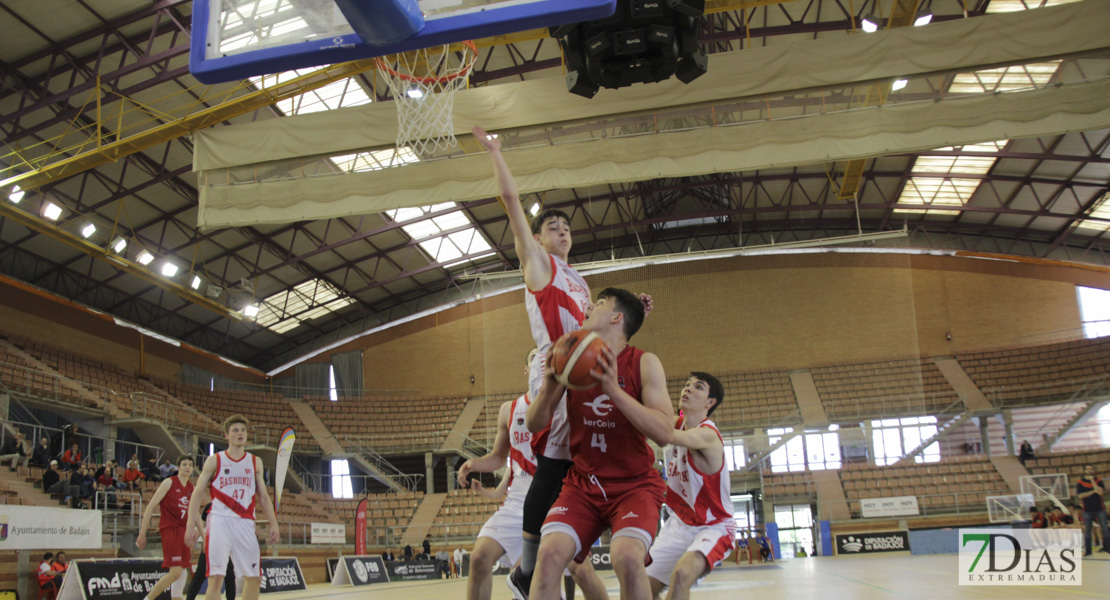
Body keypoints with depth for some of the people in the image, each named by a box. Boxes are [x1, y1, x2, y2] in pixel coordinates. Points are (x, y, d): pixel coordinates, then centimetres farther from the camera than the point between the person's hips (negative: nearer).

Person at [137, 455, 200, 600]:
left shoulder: (191, 488, 12)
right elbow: (150, 507, -8)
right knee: (175, 572, -15)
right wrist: (142, 534, -12)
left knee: (183, 572, 8)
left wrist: (202, 531, 20)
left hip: (183, 531, 7)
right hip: (169, 529, -7)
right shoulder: (169, 482, -6)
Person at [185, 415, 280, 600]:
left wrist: (273, 524, 7)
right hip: (219, 522, -3)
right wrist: (191, 525, -6)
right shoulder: (214, 460, 4)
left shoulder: (255, 462, 13)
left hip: (245, 524, 3)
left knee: (255, 578, 4)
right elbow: (197, 493, 3)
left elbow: (263, 496, 16)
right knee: (216, 577, -9)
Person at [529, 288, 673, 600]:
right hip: (583, 483, 3)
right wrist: (548, 387, -18)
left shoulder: (644, 363, -8)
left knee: (627, 556, -29)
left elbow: (664, 433, -19)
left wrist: (614, 390, -29)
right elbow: (534, 425, 2)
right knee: (549, 553, -22)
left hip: (635, 483, -3)